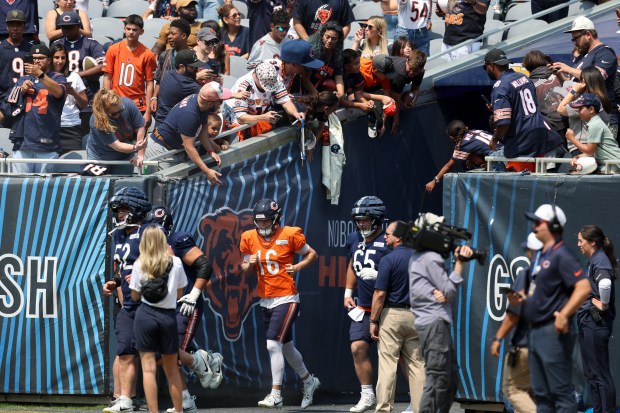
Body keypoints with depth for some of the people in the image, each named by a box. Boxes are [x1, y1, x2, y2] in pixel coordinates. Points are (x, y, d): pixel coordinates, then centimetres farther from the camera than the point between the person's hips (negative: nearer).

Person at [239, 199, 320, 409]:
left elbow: (311, 254, 3)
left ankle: (276, 394, -16)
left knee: (273, 344, -17)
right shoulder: (250, 238, 3)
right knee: (286, 347, 17)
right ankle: (309, 381, 38)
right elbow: (245, 267, 13)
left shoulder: (289, 235, -9)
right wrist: (249, 264, -10)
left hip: (286, 299, -6)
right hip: (266, 301, 6)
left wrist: (298, 267, -14)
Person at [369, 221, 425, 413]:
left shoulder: (389, 260, -11)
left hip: (392, 314, -5)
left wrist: (373, 321, -8)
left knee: (387, 363, -4)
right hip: (416, 316, 6)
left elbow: (380, 294, -14)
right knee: (416, 363, 8)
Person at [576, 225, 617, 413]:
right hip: (588, 322, 10)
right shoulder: (594, 261, 14)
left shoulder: (600, 261, -16)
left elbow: (605, 283, -37)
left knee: (600, 373, -6)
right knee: (591, 373, 15)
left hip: (596, 324, -10)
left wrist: (604, 304, -23)